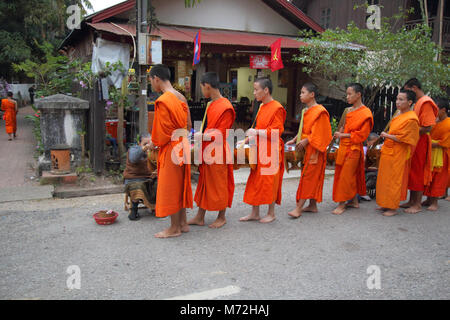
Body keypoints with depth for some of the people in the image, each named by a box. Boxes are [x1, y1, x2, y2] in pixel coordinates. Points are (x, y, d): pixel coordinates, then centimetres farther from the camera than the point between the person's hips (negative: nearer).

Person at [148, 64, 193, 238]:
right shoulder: (181, 98, 8)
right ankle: (183, 223, 25)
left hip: (170, 149, -9)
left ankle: (174, 228, 12)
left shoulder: (163, 101, -19)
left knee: (170, 187, 2)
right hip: (182, 145, 9)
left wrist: (154, 143, 1)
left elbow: (162, 130, -18)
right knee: (180, 185, 16)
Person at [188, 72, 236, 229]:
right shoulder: (211, 105, 11)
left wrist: (202, 136, -20)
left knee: (218, 184, 4)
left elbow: (220, 133, -18)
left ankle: (221, 217, 20)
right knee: (204, 183, 12)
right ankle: (200, 217, 21)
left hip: (218, 152, -9)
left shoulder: (225, 107, -16)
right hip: (207, 151, 9)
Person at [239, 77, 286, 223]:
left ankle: (271, 213, 17)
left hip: (271, 151, -8)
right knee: (255, 181, 10)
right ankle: (255, 213, 19)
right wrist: (250, 138, 8)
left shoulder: (277, 108, -13)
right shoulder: (262, 107, 13)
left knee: (269, 181, 2)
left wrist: (256, 132, -17)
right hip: (259, 151, 8)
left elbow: (275, 132, -17)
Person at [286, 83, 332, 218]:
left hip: (314, 150, -9)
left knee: (307, 176, -10)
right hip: (307, 149, 9)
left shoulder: (320, 111, -14)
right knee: (312, 177, 12)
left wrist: (306, 141, -22)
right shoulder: (307, 111, 15)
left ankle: (299, 208, -11)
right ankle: (312, 205, 20)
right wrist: (295, 140, 10)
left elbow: (320, 133, -18)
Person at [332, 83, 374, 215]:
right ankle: (354, 201, 24)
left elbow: (362, 134, -15)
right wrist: (339, 133, 4)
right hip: (344, 147, 7)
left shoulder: (365, 113, -11)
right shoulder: (349, 111, 12)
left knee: (346, 176, -6)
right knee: (352, 174, 13)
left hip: (354, 148, -7)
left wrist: (343, 135, -14)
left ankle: (342, 204, 1)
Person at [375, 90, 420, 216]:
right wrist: (386, 137, 11)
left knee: (394, 181, -1)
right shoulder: (399, 115, 12)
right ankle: (386, 204, 25)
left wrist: (386, 135, -10)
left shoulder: (411, 119, -16)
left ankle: (393, 208, 10)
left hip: (398, 155, -9)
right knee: (385, 179, 13)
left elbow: (402, 138, -19)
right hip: (388, 152, 9)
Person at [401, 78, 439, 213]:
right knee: (411, 172, 13)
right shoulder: (418, 102, 16)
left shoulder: (426, 102, -15)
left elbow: (427, 127, -21)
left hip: (420, 143, -9)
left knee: (417, 173, -3)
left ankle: (418, 205, 5)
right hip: (413, 142, 9)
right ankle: (412, 201, 22)